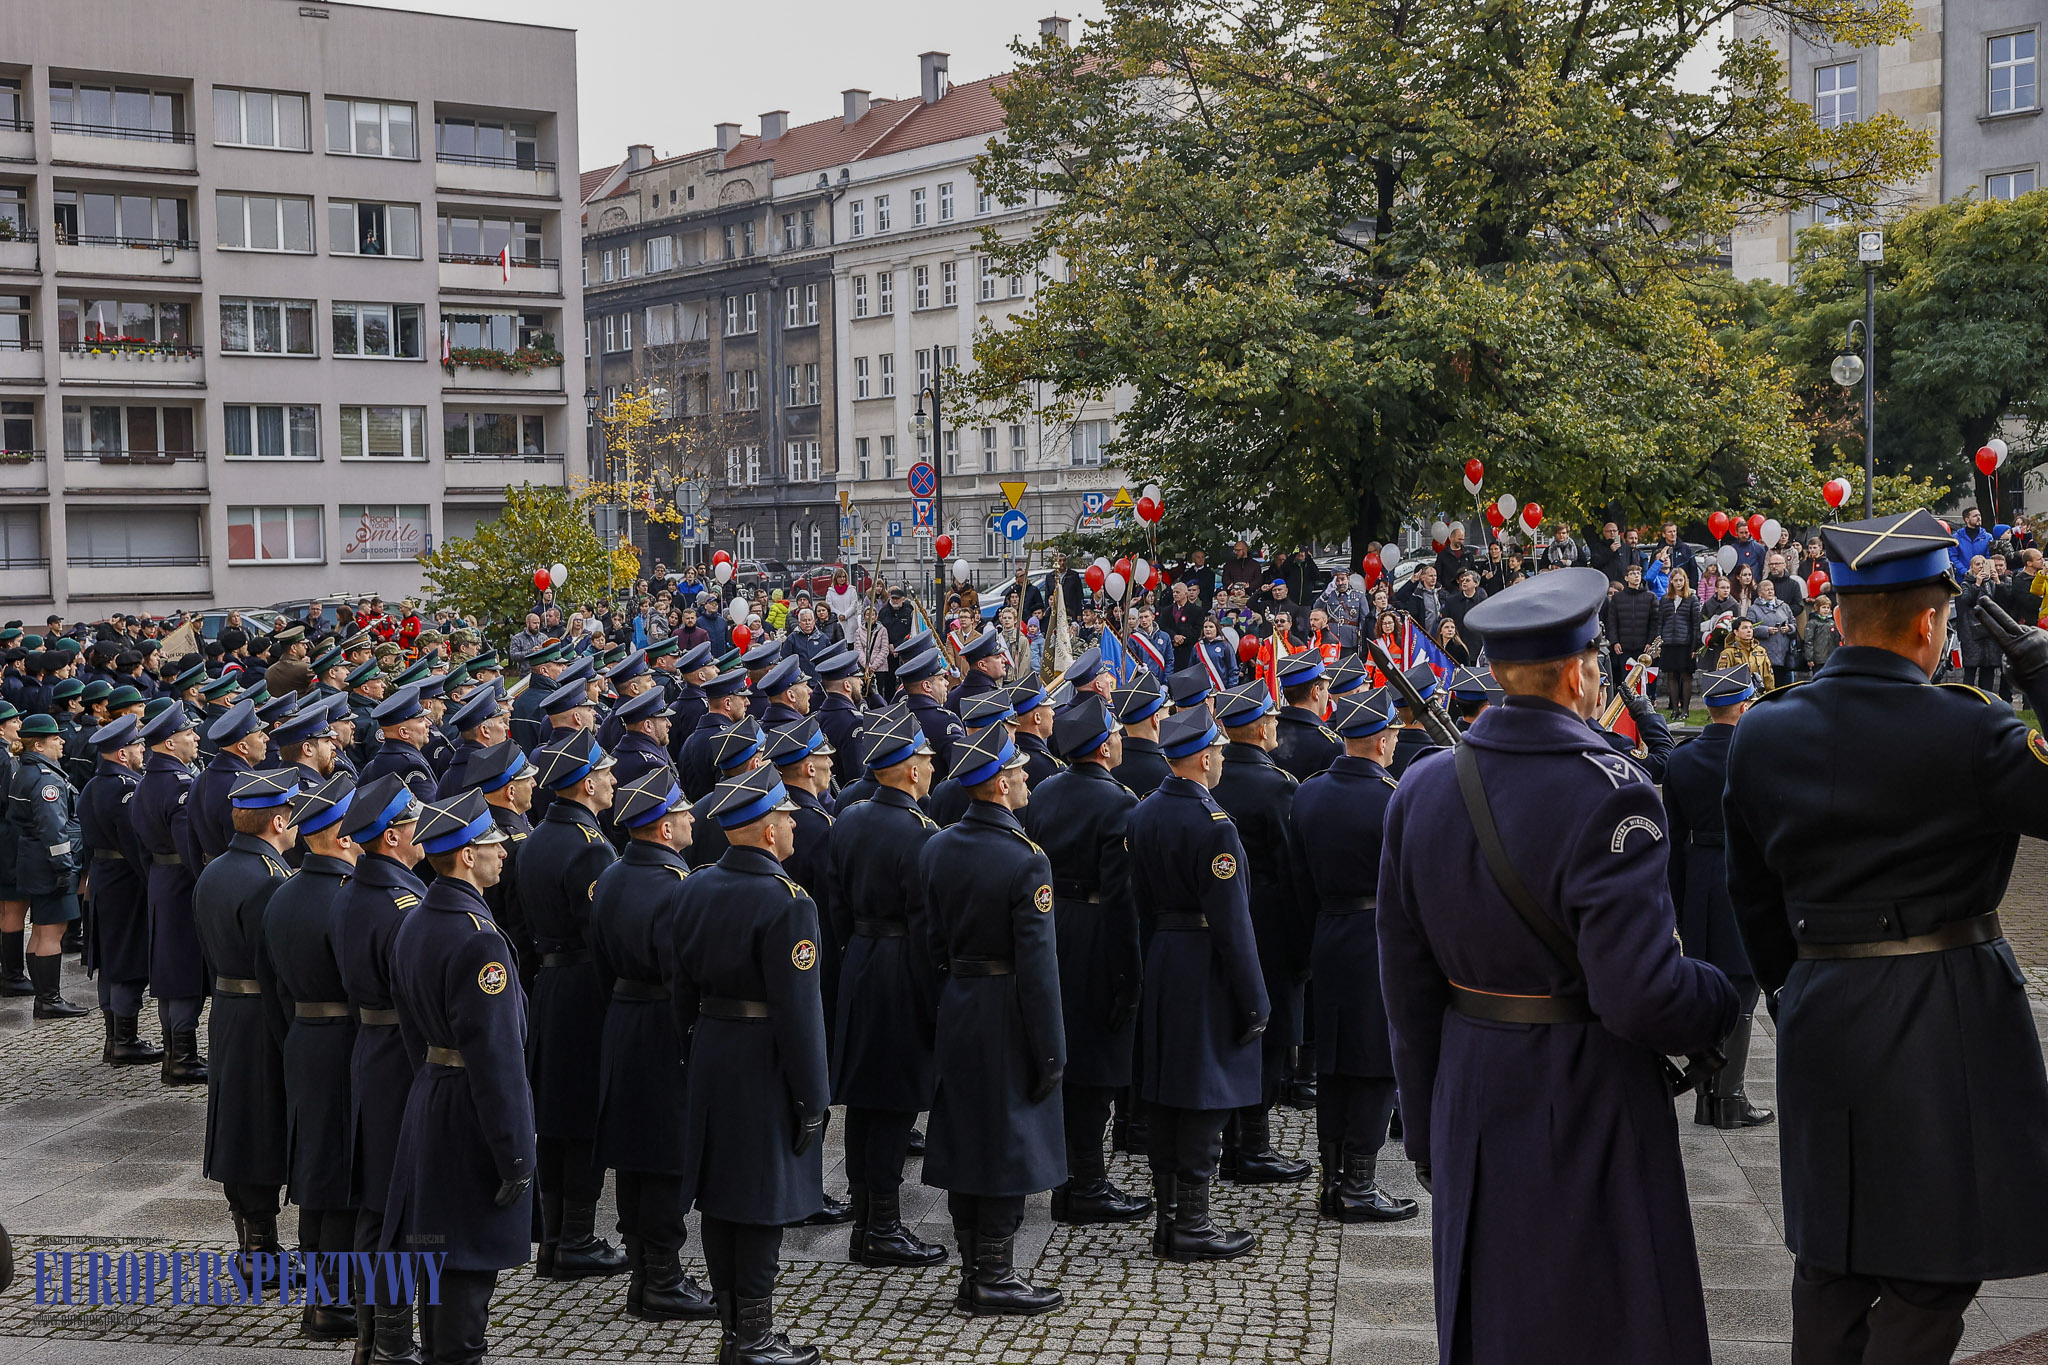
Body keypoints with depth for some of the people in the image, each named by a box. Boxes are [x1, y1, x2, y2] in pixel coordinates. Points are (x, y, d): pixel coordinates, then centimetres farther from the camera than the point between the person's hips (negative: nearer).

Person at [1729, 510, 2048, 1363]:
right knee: (1932, 1274, 2)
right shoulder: (1964, 732, -14)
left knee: (1829, 1263, 17)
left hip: (1819, 1014, 6)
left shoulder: (1761, 734, 4)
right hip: (1947, 1014, -6)